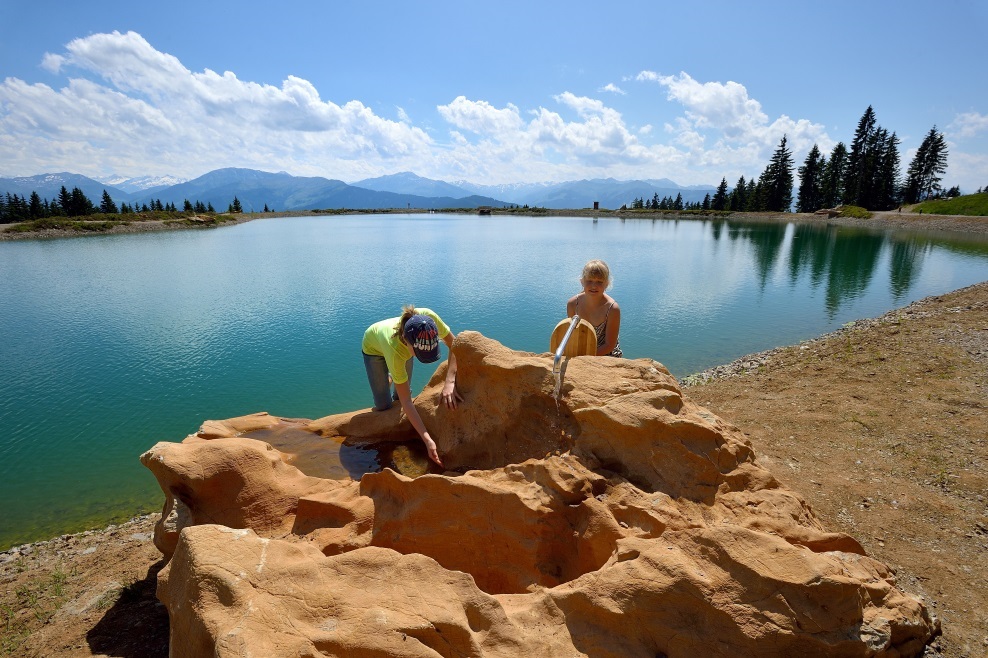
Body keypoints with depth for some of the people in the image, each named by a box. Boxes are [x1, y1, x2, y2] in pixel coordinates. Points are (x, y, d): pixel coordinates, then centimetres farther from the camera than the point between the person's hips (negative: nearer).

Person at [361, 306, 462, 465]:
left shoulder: (428, 317, -43)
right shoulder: (395, 350, -46)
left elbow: (454, 345, -28)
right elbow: (406, 402, -39)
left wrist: (449, 382, -43)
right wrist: (427, 440, -44)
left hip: (403, 346, 3)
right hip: (374, 347, -3)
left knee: (402, 393, 3)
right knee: (383, 406, -2)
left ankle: (392, 378, 35)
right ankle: (388, 379, 27)